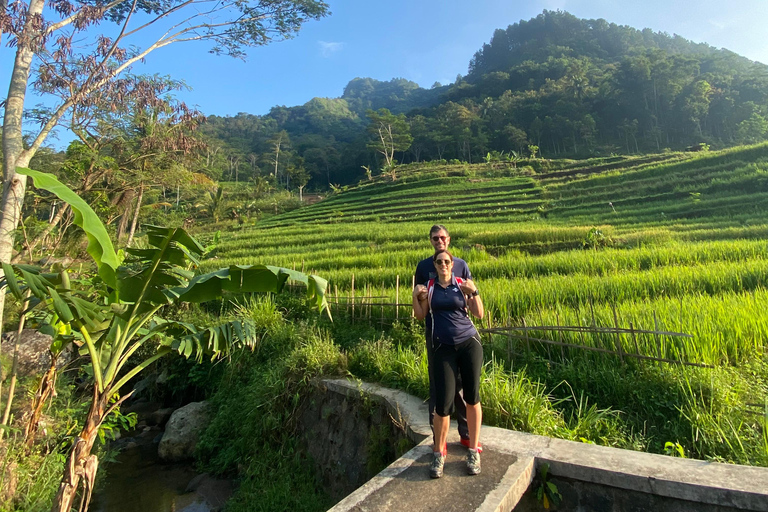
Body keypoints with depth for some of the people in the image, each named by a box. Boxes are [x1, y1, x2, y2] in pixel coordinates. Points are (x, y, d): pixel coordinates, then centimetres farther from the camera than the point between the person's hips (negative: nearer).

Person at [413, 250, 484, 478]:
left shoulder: (462, 284, 2)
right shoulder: (429, 286, 5)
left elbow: (479, 314, 1)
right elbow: (420, 316, 6)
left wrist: (474, 292, -12)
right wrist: (415, 297, -9)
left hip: (469, 343, 0)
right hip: (443, 347, 0)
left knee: (472, 397, 7)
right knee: (443, 404, -3)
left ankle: (474, 450, 25)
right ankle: (439, 453, 18)